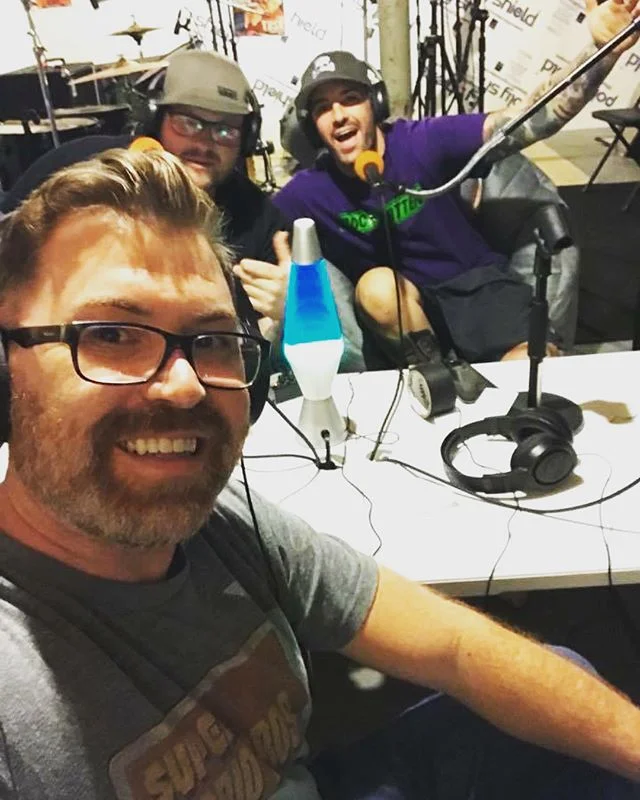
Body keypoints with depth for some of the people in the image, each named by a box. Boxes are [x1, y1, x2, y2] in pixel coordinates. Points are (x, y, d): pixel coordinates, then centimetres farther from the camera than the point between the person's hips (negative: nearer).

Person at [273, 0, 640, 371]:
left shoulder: (424, 141, -15)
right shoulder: (310, 191, -9)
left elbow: (532, 119, -22)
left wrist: (602, 49, -37)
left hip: (477, 282, -1)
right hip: (400, 306, 2)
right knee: (377, 286, -33)